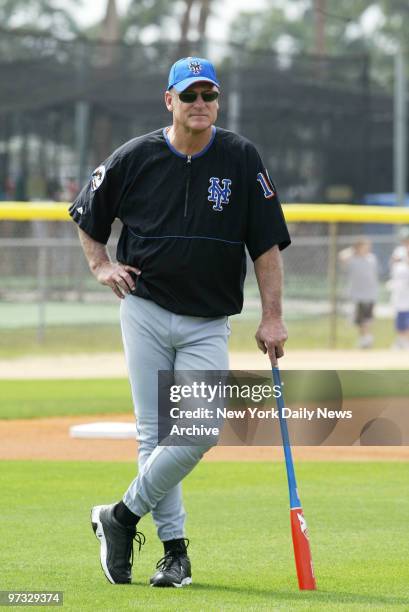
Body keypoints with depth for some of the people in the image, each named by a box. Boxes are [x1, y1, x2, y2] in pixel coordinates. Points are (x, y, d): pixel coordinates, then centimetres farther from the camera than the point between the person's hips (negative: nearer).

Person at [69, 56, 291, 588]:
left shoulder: (241, 159, -2)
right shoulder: (134, 159, -2)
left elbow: (267, 242, -1)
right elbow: (87, 215, 15)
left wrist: (272, 317, -6)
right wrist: (102, 266, 1)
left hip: (208, 324, 0)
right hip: (146, 314, 0)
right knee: (156, 434, -2)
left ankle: (124, 516, 5)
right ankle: (174, 549, 6)